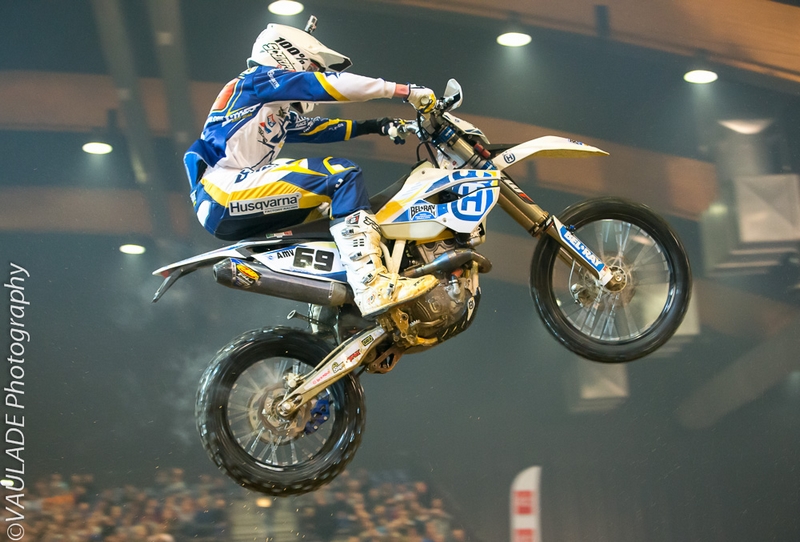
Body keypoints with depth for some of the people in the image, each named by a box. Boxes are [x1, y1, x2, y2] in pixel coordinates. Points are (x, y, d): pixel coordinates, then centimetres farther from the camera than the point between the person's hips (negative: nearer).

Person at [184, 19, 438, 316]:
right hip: (224, 194, -11)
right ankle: (371, 285, -34)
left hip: (219, 207, 11)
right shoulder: (259, 78, 2)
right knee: (341, 174, -20)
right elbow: (330, 83, -7)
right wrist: (403, 90, -7)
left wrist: (370, 126, 18)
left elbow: (314, 128, 28)